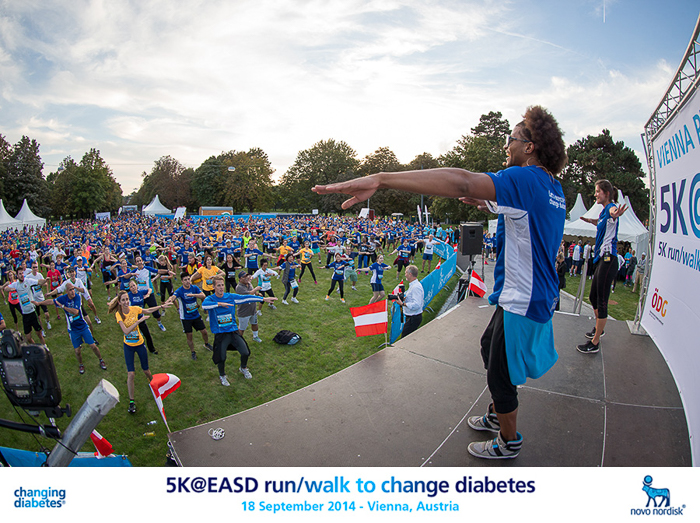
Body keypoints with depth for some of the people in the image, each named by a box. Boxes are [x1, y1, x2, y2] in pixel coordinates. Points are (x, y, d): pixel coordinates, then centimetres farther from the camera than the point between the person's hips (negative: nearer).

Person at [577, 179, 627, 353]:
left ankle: (595, 343, -1)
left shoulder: (611, 207, -11)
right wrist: (591, 220, 32)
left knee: (602, 301, -7)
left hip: (608, 260, -10)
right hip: (601, 260, 10)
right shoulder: (603, 211, 17)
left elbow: (613, 211, -41)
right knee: (593, 297, 21)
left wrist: (615, 214, -61)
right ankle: (599, 328, 41)